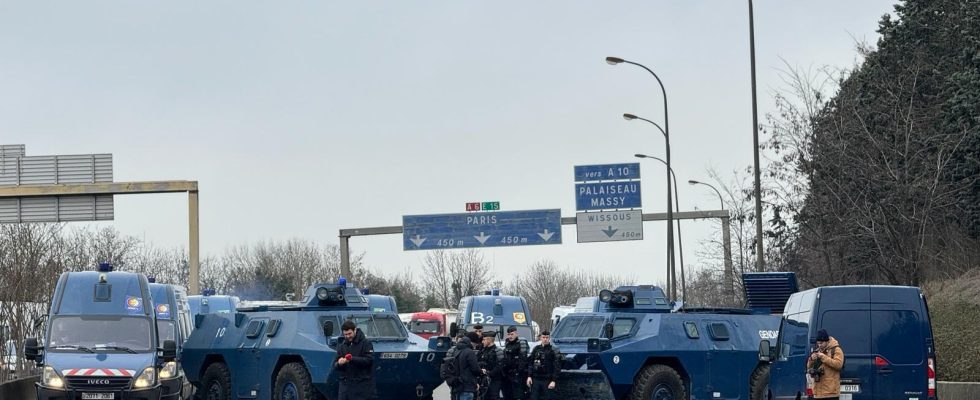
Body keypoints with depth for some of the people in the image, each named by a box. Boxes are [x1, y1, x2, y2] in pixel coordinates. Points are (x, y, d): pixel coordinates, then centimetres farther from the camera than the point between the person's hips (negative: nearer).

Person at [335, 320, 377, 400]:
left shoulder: (366, 343, -3)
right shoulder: (342, 346, 13)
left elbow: (369, 360, -14)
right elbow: (335, 365, 10)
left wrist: (352, 359, -25)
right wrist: (339, 363, -15)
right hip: (346, 384, 5)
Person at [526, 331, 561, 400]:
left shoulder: (554, 351, -4)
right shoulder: (536, 349, 10)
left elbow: (557, 367, -7)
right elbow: (530, 364, 14)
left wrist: (553, 381, -14)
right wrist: (529, 376, 5)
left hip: (547, 381, -4)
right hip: (535, 379, 4)